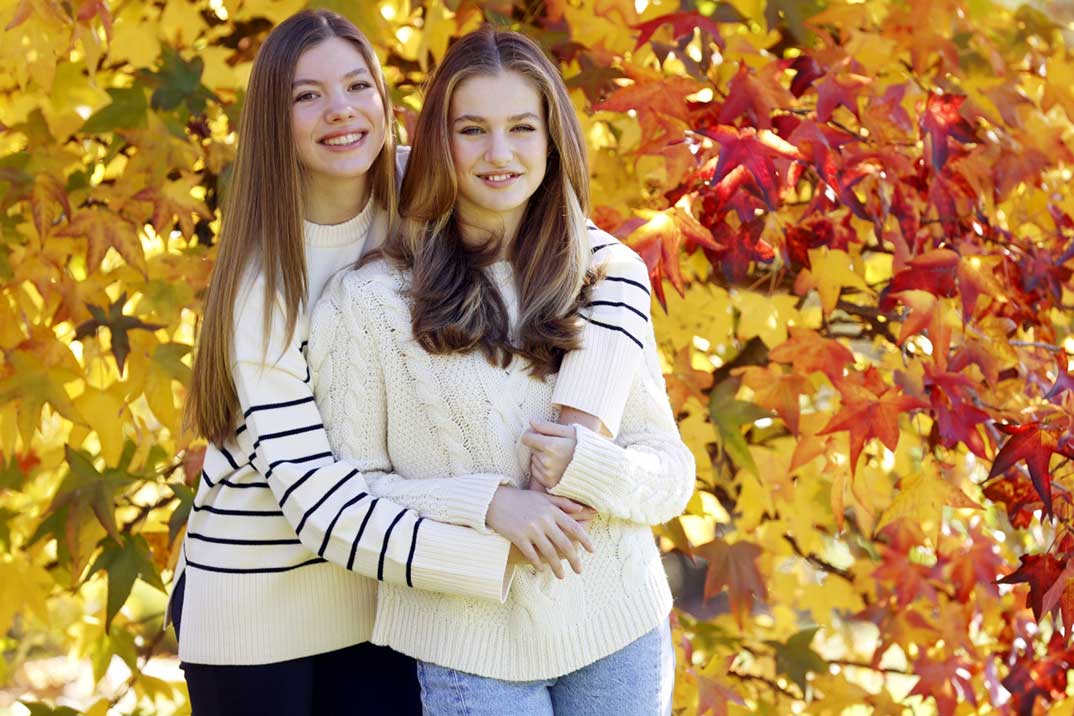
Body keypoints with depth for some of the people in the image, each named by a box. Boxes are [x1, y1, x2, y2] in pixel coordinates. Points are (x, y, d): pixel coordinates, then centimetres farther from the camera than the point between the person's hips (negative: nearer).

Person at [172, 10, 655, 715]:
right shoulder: (261, 283, -18)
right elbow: (316, 497, -24)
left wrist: (586, 411, -28)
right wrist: (496, 549, -33)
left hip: (383, 588, 4)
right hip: (257, 604, -4)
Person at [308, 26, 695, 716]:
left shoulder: (608, 277, 3)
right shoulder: (368, 304, -6)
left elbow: (672, 471, 4)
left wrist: (589, 466, -17)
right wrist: (480, 506, -18)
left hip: (619, 633, 3)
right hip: (471, 651, -3)